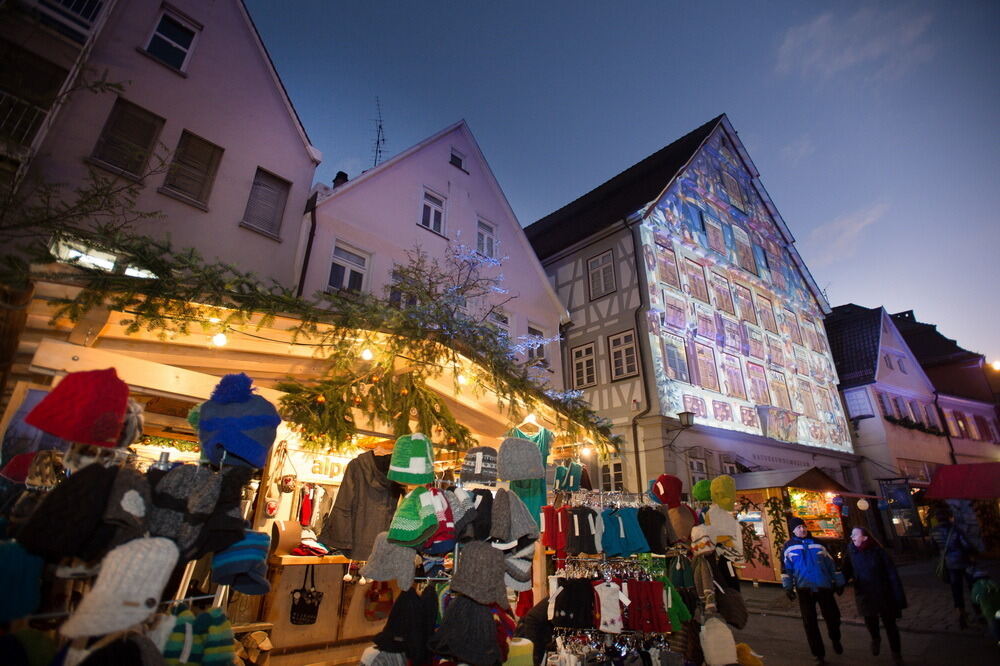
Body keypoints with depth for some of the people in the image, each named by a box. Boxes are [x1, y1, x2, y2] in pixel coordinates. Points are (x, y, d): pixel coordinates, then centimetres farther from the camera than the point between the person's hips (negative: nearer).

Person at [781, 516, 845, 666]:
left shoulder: (818, 544, 4)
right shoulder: (788, 547, -2)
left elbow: (831, 564, 11)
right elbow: (786, 568, 0)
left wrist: (839, 582, 11)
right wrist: (788, 587, -4)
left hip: (824, 587, 2)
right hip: (804, 589, -1)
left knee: (833, 616, 10)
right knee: (810, 622, 3)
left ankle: (835, 640, 43)